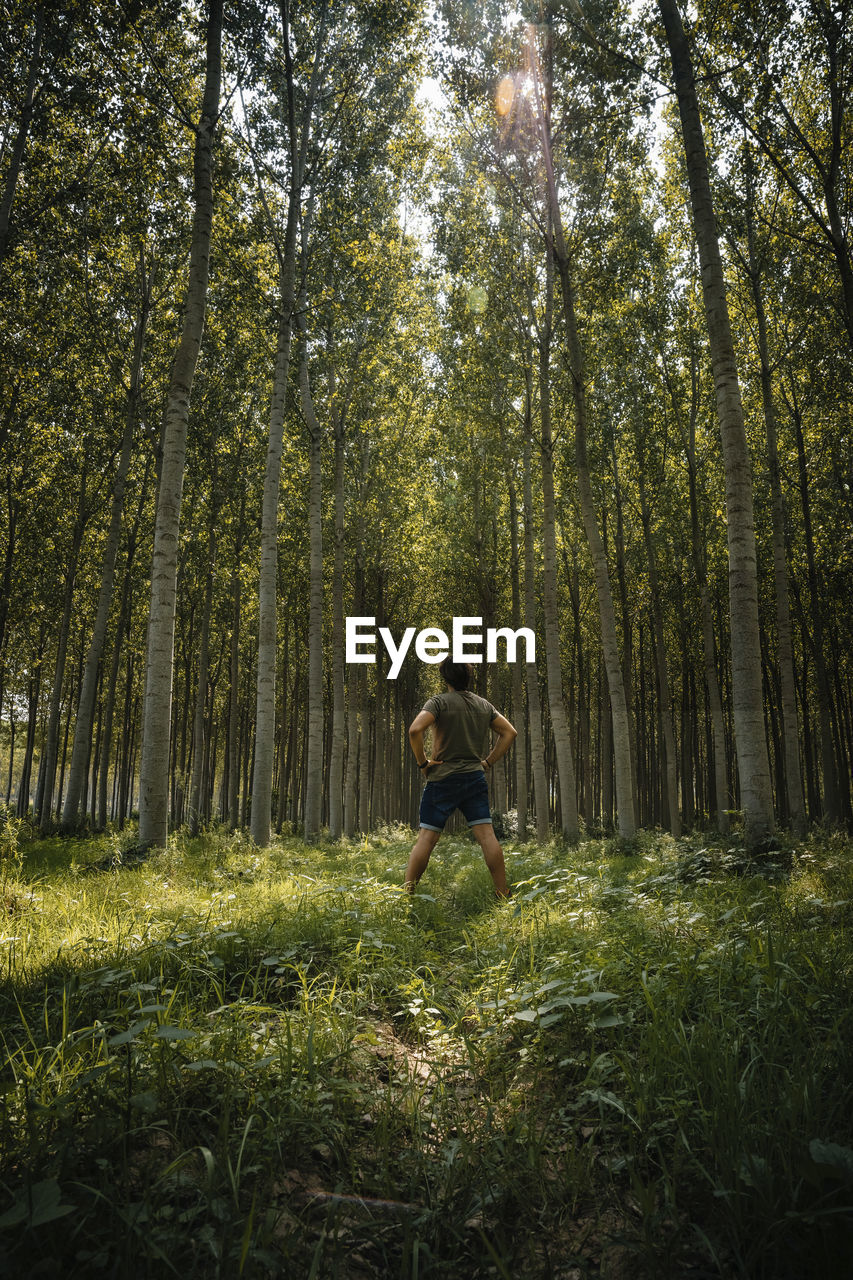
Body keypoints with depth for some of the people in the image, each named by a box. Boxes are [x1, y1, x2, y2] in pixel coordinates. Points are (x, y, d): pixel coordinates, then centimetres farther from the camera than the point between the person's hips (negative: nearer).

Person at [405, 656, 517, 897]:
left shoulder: (439, 702, -7)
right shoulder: (484, 704, 10)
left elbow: (415, 729, -22)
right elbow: (509, 732, 12)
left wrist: (422, 761, -10)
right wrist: (489, 762, 12)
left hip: (442, 779, -4)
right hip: (475, 778, 4)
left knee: (426, 838, 0)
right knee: (486, 835, 3)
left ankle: (406, 892, 4)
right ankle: (503, 893, 7)